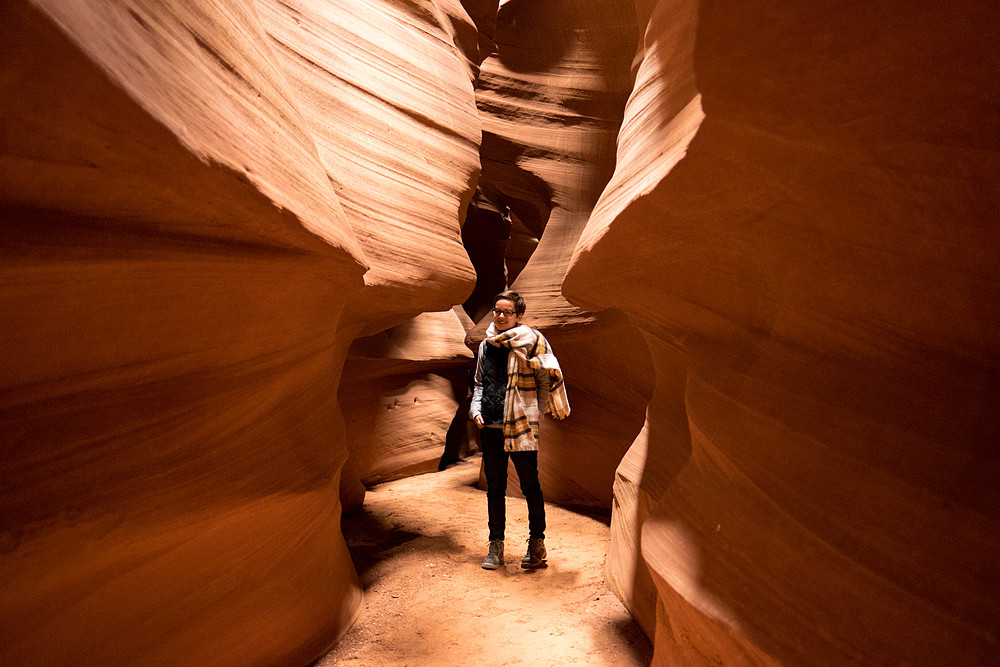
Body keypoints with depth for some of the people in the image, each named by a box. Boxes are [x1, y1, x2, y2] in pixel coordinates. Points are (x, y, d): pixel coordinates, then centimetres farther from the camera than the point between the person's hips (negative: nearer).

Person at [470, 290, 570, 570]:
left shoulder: (529, 340, -3)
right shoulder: (486, 345, 13)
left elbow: (547, 378, 0)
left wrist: (537, 409, -5)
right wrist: (476, 410, 7)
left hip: (521, 425, -5)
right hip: (490, 427, 5)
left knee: (530, 486, 5)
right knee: (494, 488, 10)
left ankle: (537, 544, 19)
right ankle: (496, 547, 20)